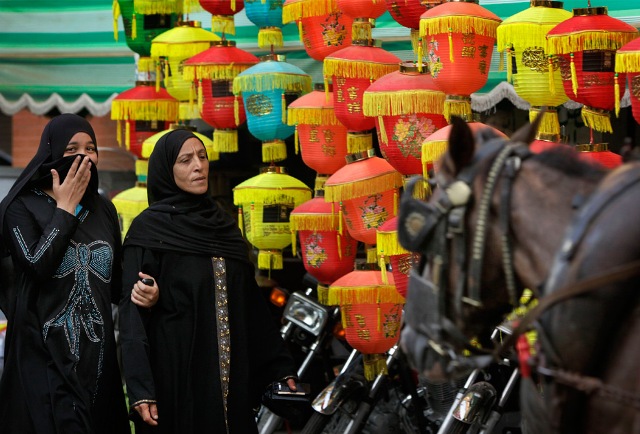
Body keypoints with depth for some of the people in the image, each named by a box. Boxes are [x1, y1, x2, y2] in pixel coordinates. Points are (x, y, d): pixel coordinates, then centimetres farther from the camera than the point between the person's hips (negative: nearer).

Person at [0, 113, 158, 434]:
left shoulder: (104, 210, 13)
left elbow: (115, 281, 15)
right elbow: (37, 266, -19)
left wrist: (143, 293, -8)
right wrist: (65, 209, -10)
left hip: (98, 351, 5)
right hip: (44, 351, -5)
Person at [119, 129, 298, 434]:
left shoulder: (223, 224, 12)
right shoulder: (149, 227, -6)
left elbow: (251, 303, 14)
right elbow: (133, 309, -12)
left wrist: (279, 367, 9)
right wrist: (140, 388, -20)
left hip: (230, 371, 6)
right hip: (176, 372, -6)